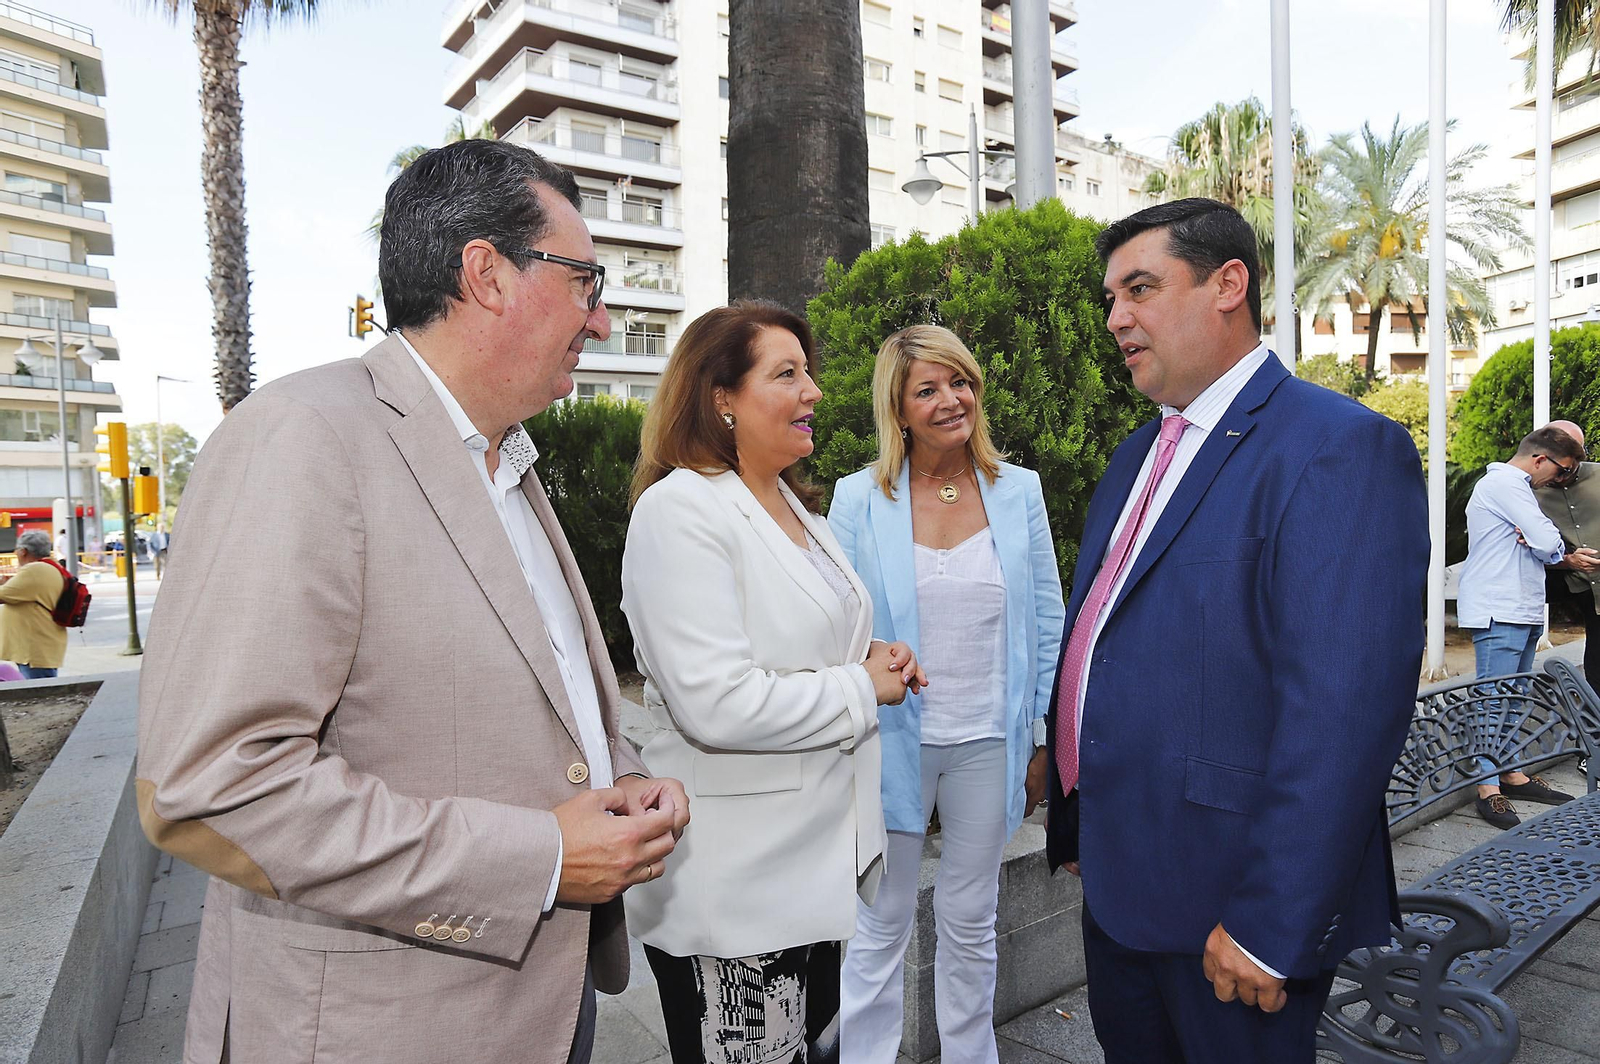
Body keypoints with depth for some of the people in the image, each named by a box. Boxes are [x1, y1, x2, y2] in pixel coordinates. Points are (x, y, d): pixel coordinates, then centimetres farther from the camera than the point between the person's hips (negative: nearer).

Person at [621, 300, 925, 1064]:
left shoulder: (795, 507, 10)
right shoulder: (682, 509, -19)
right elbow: (716, 703, -27)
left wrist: (873, 655, 2)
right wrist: (863, 687, -15)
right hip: (733, 891, -8)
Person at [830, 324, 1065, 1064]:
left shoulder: (1019, 491, -1)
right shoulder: (858, 499, -6)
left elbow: (1046, 623, 4)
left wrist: (1042, 739, 4)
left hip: (989, 742, 2)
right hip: (893, 742, -2)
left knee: (971, 920, 20)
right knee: (881, 925, 12)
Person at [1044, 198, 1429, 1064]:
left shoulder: (1343, 448, -16)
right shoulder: (1136, 456, 10)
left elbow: (1345, 714, -23)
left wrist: (1272, 927, -21)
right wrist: (1071, 824, 13)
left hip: (1229, 898, -7)